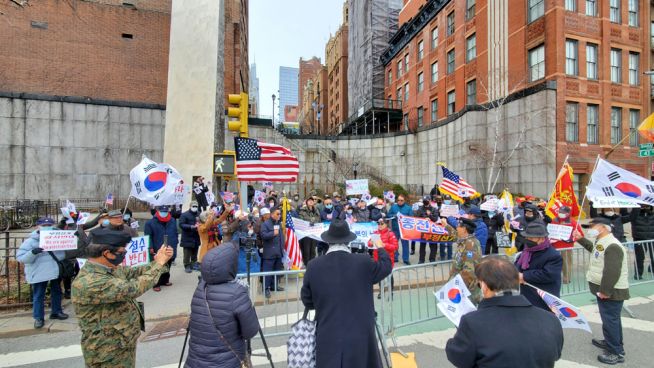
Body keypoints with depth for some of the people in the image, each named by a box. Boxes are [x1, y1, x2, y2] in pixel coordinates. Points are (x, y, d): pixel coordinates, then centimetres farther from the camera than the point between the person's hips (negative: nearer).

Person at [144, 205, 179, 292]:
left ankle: (164, 280, 33)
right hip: (157, 251, -4)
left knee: (167, 268, 18)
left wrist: (175, 245, 8)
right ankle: (156, 284, 15)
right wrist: (150, 247, -13)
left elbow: (175, 234, 11)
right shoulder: (150, 222, -8)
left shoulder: (173, 221, 4)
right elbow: (148, 236, -7)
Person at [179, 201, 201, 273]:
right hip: (187, 238, -4)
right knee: (187, 253, 1)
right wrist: (191, 227, -23)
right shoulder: (184, 215, -7)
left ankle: (194, 264, 27)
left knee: (195, 253, 14)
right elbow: (181, 224, -14)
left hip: (196, 237, 4)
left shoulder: (199, 214, 6)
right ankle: (187, 266, 13)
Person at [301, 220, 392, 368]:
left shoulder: (313, 266, -10)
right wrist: (381, 249, 25)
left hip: (328, 338, 1)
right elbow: (386, 267, 7)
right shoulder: (363, 263, -13)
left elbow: (307, 301, 1)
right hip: (360, 336, -1)